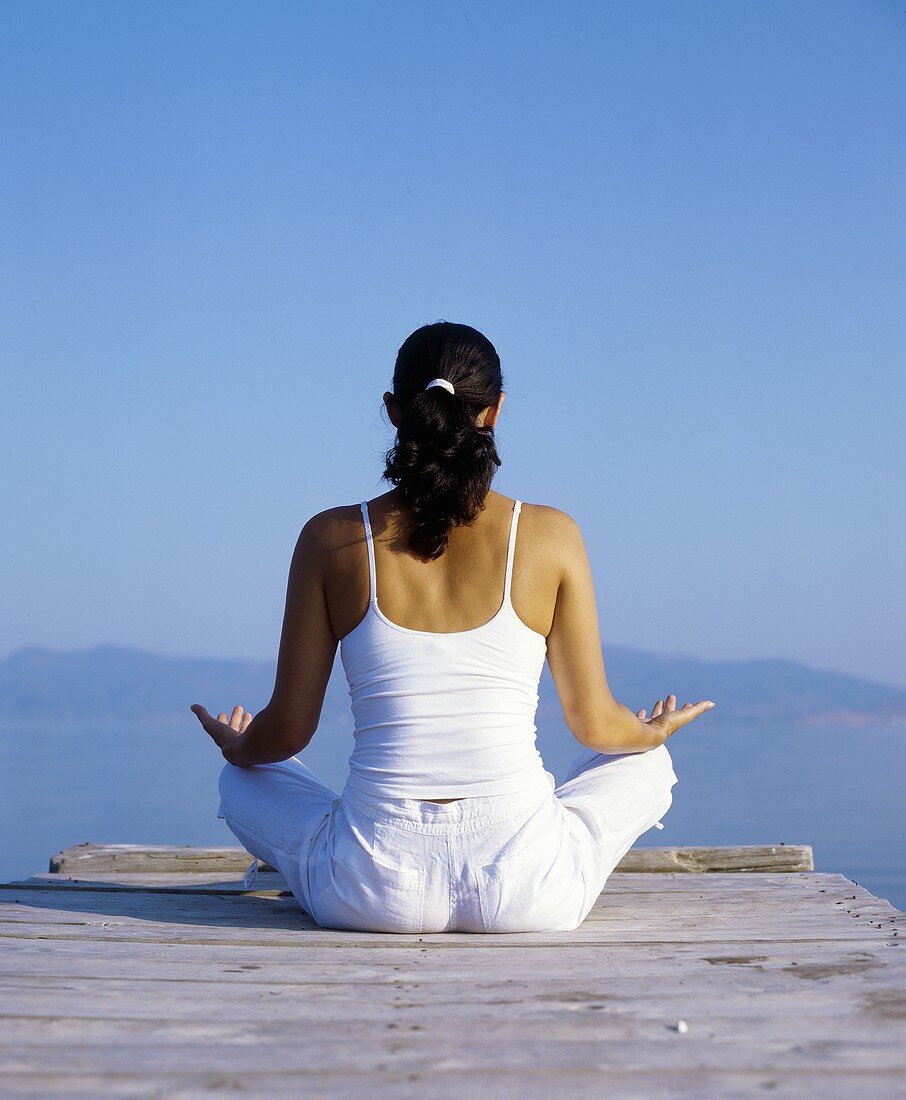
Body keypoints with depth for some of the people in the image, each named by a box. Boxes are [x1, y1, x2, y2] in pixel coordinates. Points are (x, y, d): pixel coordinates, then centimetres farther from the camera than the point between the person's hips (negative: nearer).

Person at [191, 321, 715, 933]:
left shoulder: (333, 538, -1)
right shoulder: (551, 535, -2)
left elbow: (287, 732, 5)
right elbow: (595, 724, 6)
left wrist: (235, 746, 30)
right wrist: (656, 732, 30)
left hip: (375, 892, 1)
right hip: (526, 896, 0)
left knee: (243, 781, 31)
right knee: (645, 764, 30)